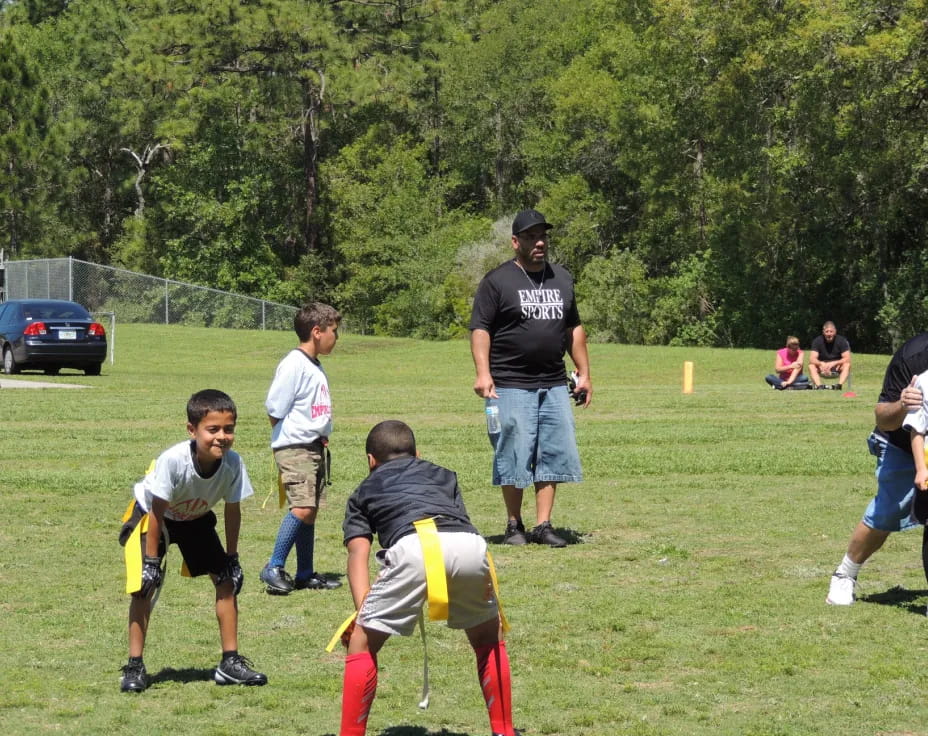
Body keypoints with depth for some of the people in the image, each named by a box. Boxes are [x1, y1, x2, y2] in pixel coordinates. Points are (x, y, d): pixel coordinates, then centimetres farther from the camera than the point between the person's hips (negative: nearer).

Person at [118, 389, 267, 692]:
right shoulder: (173, 460, -39)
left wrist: (231, 558, -5)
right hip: (150, 514, -4)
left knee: (226, 581, -1)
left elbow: (232, 511, -11)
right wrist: (151, 561, -23)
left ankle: (230, 662, 8)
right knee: (144, 586, -14)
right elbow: (157, 512, -28)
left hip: (195, 518, 4)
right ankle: (134, 666, -2)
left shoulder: (233, 463, -28)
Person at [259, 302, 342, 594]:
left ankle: (305, 574, 15)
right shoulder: (294, 364, -13)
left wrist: (321, 440, 8)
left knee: (310, 510, 10)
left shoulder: (316, 367, 16)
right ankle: (274, 568, -13)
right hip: (294, 447, -9)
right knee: (302, 507, -19)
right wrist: (290, 435, -2)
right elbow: (275, 411, -13)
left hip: (316, 447, 9)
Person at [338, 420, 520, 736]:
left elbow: (358, 551, 17)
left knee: (362, 646, 13)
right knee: (489, 640, 28)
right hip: (471, 545, 3)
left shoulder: (365, 490, 33)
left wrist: (362, 611, 7)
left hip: (412, 547, -3)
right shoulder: (442, 475, 39)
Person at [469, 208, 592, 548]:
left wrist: (583, 373, 17)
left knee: (555, 455, 0)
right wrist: (483, 373, -18)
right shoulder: (497, 281, -1)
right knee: (513, 457, -2)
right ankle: (514, 526, 9)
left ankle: (543, 526, 5)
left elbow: (574, 328, 22)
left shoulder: (562, 278, 16)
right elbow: (480, 329, -6)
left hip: (554, 385, 5)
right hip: (511, 386, -5)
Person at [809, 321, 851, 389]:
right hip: (822, 369, 0)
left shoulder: (842, 341, -9)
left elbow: (847, 359, -16)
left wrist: (833, 363, -32)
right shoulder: (817, 341, -8)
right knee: (811, 366, -28)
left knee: (847, 365, -30)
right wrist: (822, 364, -36)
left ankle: (839, 385, -45)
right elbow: (812, 359, -16)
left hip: (837, 368, 0)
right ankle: (819, 386, -46)